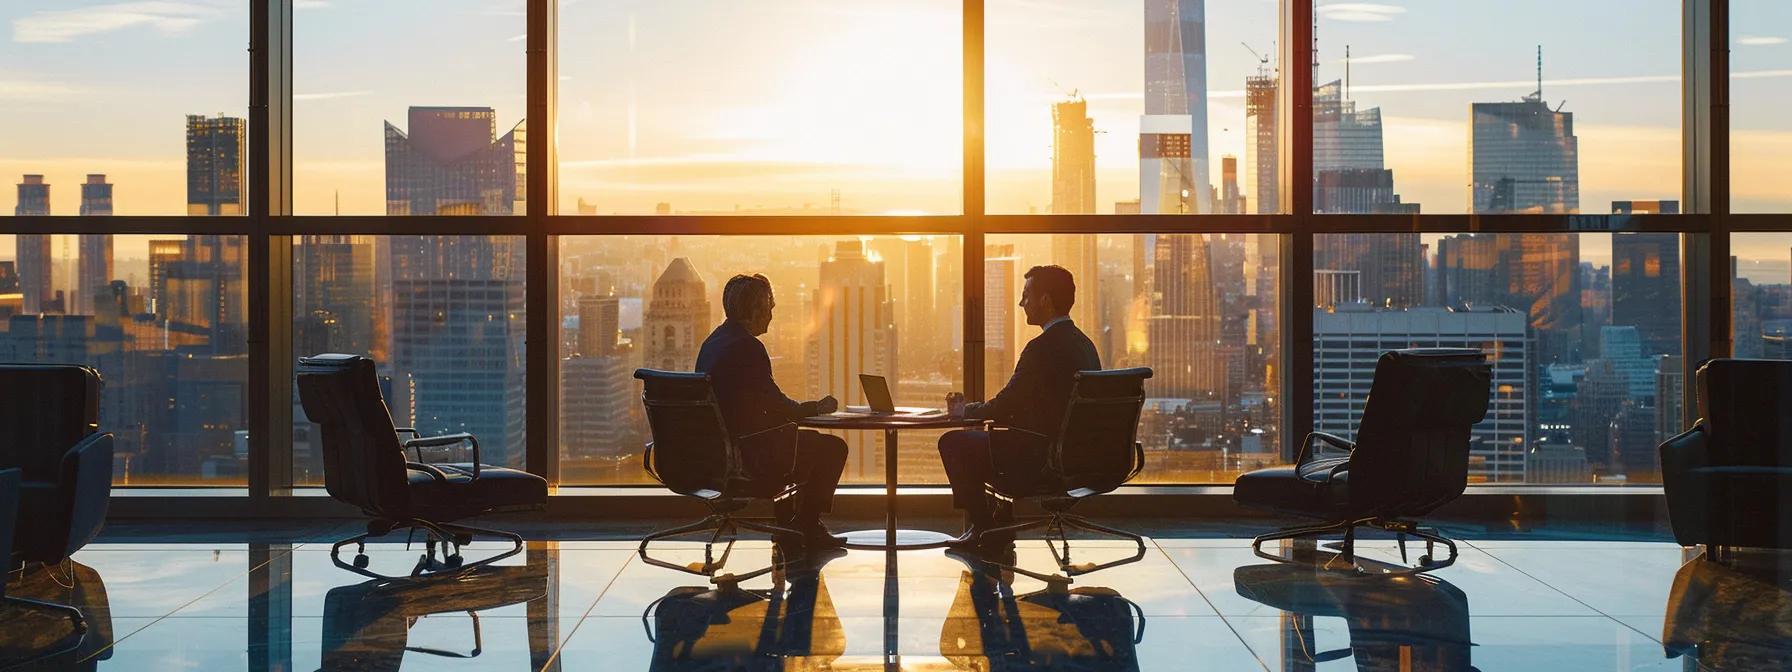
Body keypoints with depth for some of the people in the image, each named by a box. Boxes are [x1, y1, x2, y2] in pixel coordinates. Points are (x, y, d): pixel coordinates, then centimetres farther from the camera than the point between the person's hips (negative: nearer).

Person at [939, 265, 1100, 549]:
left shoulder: (1042, 348, -19)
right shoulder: (1084, 344, 10)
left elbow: (1005, 406, -15)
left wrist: (965, 411, 4)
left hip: (1044, 459, -9)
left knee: (953, 442, 4)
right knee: (987, 435, 27)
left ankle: (984, 529, 13)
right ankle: (996, 528, 27)